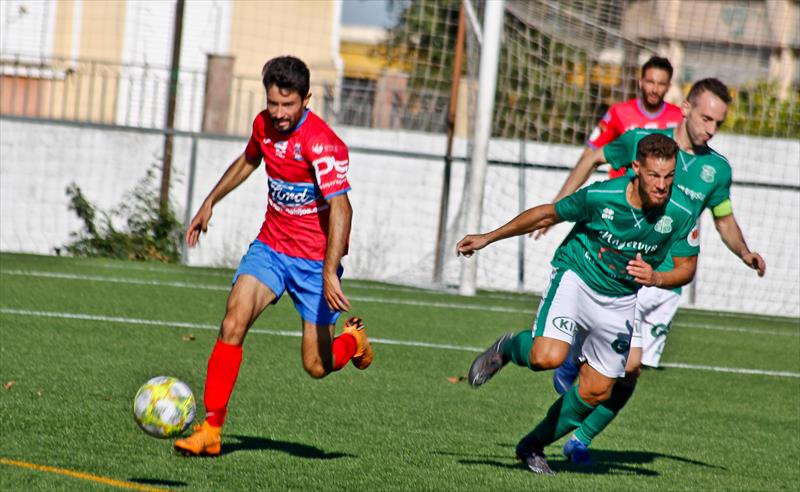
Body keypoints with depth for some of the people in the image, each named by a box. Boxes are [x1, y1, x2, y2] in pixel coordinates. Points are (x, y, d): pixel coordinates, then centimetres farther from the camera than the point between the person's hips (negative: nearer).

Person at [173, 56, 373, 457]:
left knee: (317, 366, 0)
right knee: (233, 322, -19)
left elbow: (340, 208, -30)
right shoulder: (264, 125, 0)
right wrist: (209, 204, 28)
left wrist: (329, 273, -38)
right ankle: (210, 430, -17)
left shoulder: (322, 144, -23)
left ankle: (354, 340, 37)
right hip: (270, 247, 5)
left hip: (315, 260, -5)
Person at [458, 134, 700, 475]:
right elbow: (547, 215, -8)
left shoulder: (680, 213, -17)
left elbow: (687, 268, -4)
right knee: (548, 357, -28)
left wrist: (655, 278, -27)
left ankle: (533, 446, 28)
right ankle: (507, 349, 8)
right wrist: (488, 238, 0)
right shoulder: (601, 196, -24)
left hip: (619, 302, 4)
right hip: (576, 276, -4)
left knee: (596, 391, 6)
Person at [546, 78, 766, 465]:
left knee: (631, 373, 2)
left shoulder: (717, 168, 7)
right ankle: (573, 361, 9)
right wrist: (559, 203, 6)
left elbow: (724, 219, 21)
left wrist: (745, 253, 3)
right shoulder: (643, 141, -4)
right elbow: (593, 158, 12)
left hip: (667, 283, 4)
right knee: (629, 360, -20)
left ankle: (581, 440, 18)